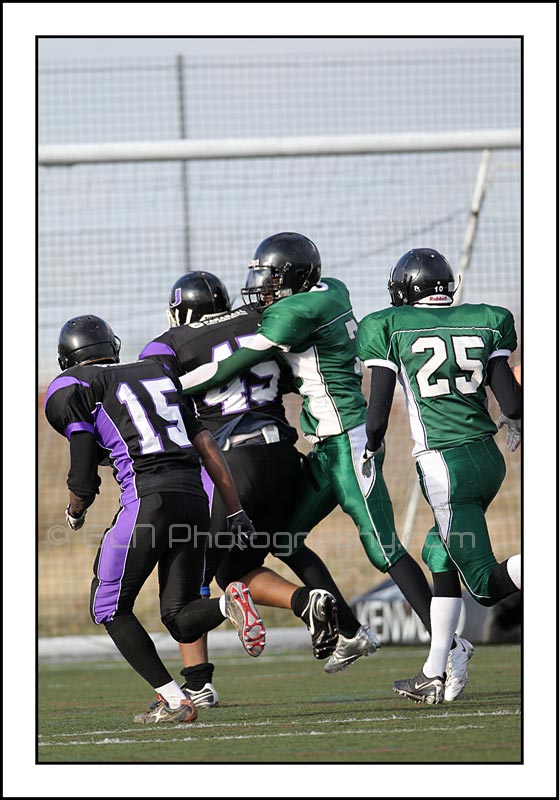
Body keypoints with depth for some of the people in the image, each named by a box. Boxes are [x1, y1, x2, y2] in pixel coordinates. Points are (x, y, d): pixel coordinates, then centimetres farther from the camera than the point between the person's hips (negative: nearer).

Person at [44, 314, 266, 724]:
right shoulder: (159, 376, 25)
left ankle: (174, 701, 0)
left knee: (109, 608, 12)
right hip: (194, 495, 6)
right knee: (181, 621, 13)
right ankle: (230, 603, -19)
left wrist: (75, 513, 27)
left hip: (149, 498, -6)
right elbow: (207, 445, 18)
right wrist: (235, 510, 18)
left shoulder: (73, 391, 7)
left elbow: (84, 481, 5)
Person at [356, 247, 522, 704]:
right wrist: (515, 424, 26)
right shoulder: (484, 323, 7)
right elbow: (511, 398, 4)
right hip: (488, 457, 5)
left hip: (444, 464, -5)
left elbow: (378, 409, -2)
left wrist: (370, 451, 17)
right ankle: (436, 675, 20)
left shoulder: (390, 328, 0)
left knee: (489, 585, -2)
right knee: (440, 553, 22)